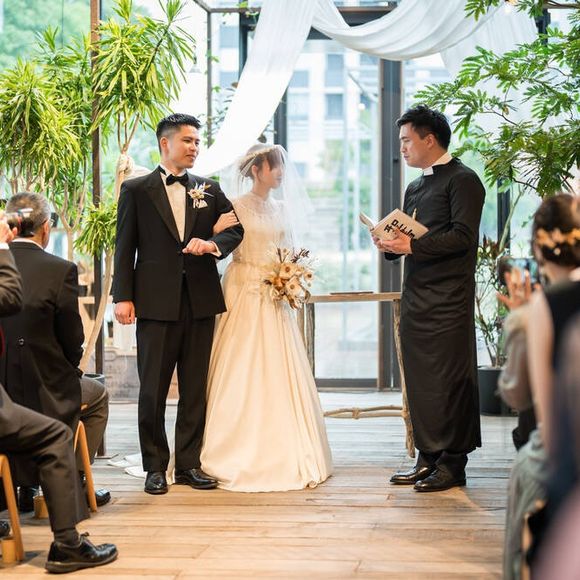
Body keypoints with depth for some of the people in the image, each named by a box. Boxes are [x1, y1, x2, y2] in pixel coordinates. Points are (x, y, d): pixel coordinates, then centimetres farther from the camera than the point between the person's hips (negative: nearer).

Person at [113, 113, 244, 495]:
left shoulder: (209, 190, 12)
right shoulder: (136, 190, 2)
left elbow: (236, 229, 12)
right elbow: (125, 248, 0)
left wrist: (212, 244, -10)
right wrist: (123, 297, -7)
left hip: (201, 301, 3)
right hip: (156, 302, -3)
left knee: (195, 389, 7)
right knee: (153, 389, 2)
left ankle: (190, 464, 15)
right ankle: (155, 467, 11)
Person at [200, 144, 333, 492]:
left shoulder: (283, 209, 13)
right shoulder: (236, 207, -3)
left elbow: (291, 253, 16)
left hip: (277, 300, 5)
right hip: (245, 295, -5)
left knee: (280, 376, 4)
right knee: (242, 377, -4)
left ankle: (285, 456, 9)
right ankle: (243, 458, 3)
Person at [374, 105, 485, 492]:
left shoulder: (463, 180, -6)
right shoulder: (415, 188, 21)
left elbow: (462, 236, -16)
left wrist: (411, 245, -17)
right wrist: (390, 244, 1)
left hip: (448, 299, -8)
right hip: (416, 297, 8)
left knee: (449, 380, -5)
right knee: (419, 380, 9)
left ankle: (453, 464, 1)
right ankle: (428, 458, 16)